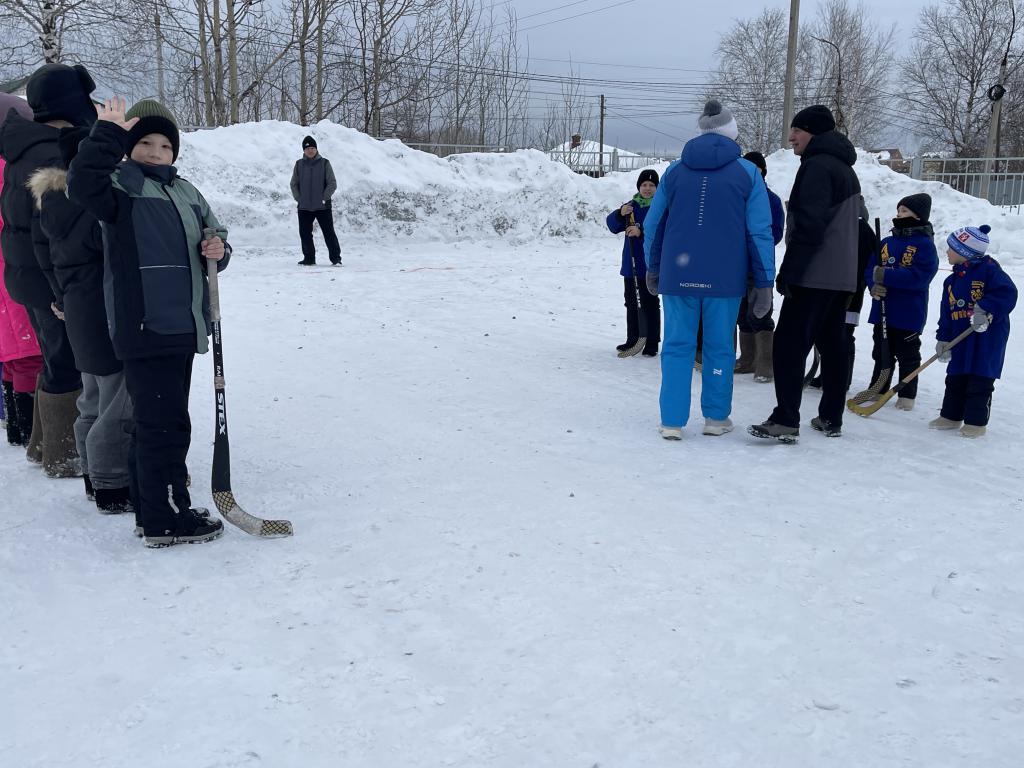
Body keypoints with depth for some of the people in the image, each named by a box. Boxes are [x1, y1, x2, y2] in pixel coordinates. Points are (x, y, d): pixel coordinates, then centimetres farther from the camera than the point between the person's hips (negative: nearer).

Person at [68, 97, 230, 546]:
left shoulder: (185, 192, 18)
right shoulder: (120, 185, -5)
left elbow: (213, 232, 24)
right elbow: (82, 183, -25)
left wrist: (218, 249, 1)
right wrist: (109, 132, -22)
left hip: (181, 326, 8)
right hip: (143, 328, -8)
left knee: (160, 423, 15)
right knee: (164, 424, -6)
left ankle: (152, 510, 27)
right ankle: (166, 521, 4)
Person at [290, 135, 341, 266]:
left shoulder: (324, 163, 0)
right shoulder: (299, 164, 7)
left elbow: (332, 184, -1)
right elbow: (294, 184, 11)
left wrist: (324, 198, -9)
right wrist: (299, 199, -1)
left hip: (323, 206, -3)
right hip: (304, 207, 3)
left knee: (329, 233, -3)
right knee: (305, 233, 6)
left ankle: (336, 258, 3)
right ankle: (309, 258, 18)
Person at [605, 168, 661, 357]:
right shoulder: (632, 206, 11)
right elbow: (612, 224, 2)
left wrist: (641, 232, -29)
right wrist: (620, 214, -17)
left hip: (650, 266, -6)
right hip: (631, 265, 6)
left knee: (650, 304, -1)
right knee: (631, 303, 13)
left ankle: (652, 343, 5)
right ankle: (632, 340, 24)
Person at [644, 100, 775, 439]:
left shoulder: (675, 170, 5)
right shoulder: (747, 172, 0)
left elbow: (653, 224, 10)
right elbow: (760, 231, -2)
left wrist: (653, 268, 23)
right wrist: (764, 282, 4)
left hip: (677, 275, 1)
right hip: (725, 279, -1)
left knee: (677, 346, 7)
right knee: (719, 347, 10)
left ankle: (672, 421, 5)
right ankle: (716, 418, 19)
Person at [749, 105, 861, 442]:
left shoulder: (817, 165, -11)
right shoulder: (845, 169, 21)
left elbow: (809, 225, -19)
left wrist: (788, 271, -17)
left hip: (814, 275, -10)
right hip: (842, 276, 10)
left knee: (789, 344, -11)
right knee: (833, 346, 12)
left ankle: (785, 421, -15)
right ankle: (831, 418, 19)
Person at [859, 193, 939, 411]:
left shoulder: (925, 245, -9)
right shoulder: (887, 242, 9)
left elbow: (920, 276, -21)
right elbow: (870, 269, 7)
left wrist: (886, 276, -24)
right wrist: (874, 285, -14)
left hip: (909, 314, -6)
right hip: (882, 311, 6)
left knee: (908, 356, 6)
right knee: (881, 353, 15)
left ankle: (907, 396, 16)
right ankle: (877, 390, 26)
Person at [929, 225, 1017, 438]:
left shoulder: (988, 269, -9)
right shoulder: (952, 281, 13)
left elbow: (1007, 293, -20)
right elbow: (947, 314, 13)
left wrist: (985, 310, -28)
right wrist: (943, 340, 8)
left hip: (988, 336, -7)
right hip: (961, 338, 7)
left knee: (980, 380, -3)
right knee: (955, 378, 12)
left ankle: (976, 422, 5)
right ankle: (951, 416, 23)